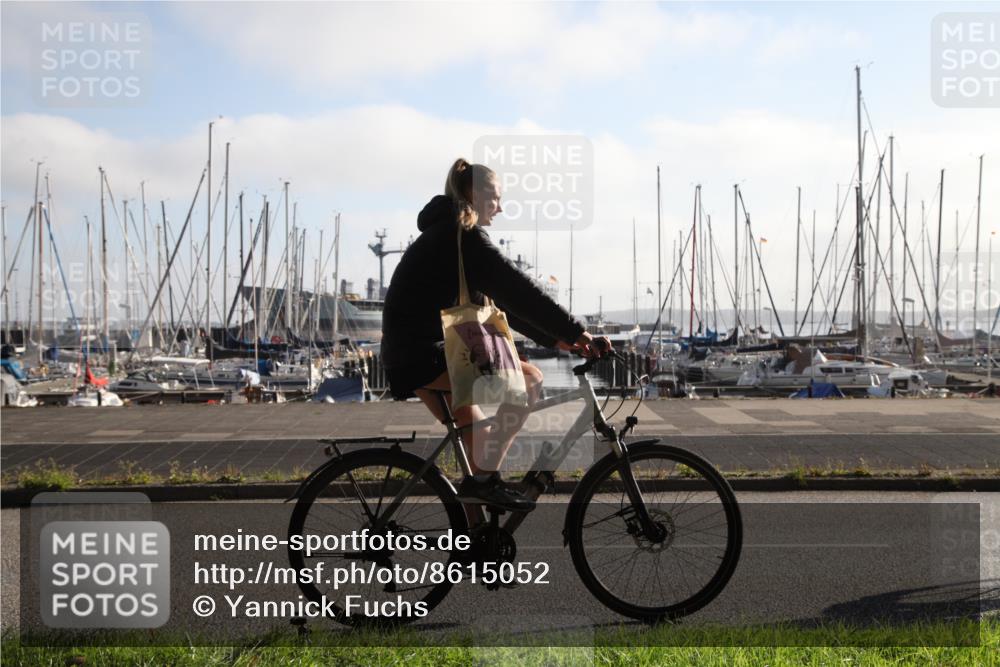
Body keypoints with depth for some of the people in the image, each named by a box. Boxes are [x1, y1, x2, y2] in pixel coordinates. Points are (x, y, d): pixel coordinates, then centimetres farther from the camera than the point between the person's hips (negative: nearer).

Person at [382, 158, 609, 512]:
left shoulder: (446, 236, 21)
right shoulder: (463, 237, -11)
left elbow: (502, 300, 18)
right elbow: (518, 292, -18)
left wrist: (558, 339, 12)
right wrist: (578, 332, -16)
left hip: (413, 356, 11)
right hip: (424, 354, -11)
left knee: (482, 443, 14)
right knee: (529, 378, -18)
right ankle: (482, 480, -15)